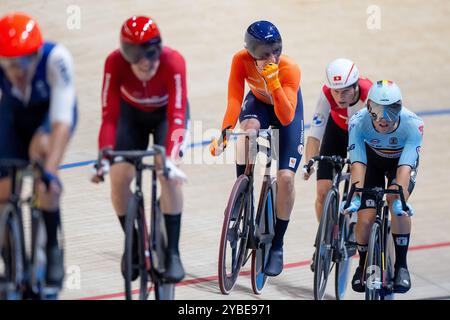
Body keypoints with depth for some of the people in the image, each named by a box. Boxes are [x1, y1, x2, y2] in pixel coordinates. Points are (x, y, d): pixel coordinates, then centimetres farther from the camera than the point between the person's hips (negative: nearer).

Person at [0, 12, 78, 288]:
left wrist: (51, 171, -54)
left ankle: (53, 248, -21)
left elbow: (62, 121, -43)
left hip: (50, 110, -3)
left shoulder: (56, 58, -40)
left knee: (42, 148, -34)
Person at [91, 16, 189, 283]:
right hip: (131, 113, 2)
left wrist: (171, 159, -52)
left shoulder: (173, 62, -37)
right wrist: (104, 157, -43)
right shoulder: (115, 63, -33)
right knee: (119, 177, -14)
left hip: (166, 113, -2)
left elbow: (176, 117, -40)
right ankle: (132, 244, 10)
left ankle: (173, 252, -14)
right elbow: (109, 115, -31)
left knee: (170, 176, -24)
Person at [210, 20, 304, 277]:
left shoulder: (290, 69, -36)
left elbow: (286, 119, -41)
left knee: (286, 177, -13)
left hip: (287, 109, -1)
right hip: (258, 102, 1)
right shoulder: (241, 60, -31)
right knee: (249, 127, -37)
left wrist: (274, 84, -54)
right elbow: (234, 101, -31)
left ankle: (277, 245, 3)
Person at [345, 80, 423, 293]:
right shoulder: (358, 122, -35)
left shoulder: (413, 125, -37)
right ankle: (363, 265, 17)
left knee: (397, 205, -28)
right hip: (372, 160, 1)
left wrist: (399, 198, -55)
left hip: (401, 160, -1)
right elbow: (358, 163, -38)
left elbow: (405, 166, -42)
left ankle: (401, 265, -15)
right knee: (365, 218, -12)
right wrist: (355, 197, -51)